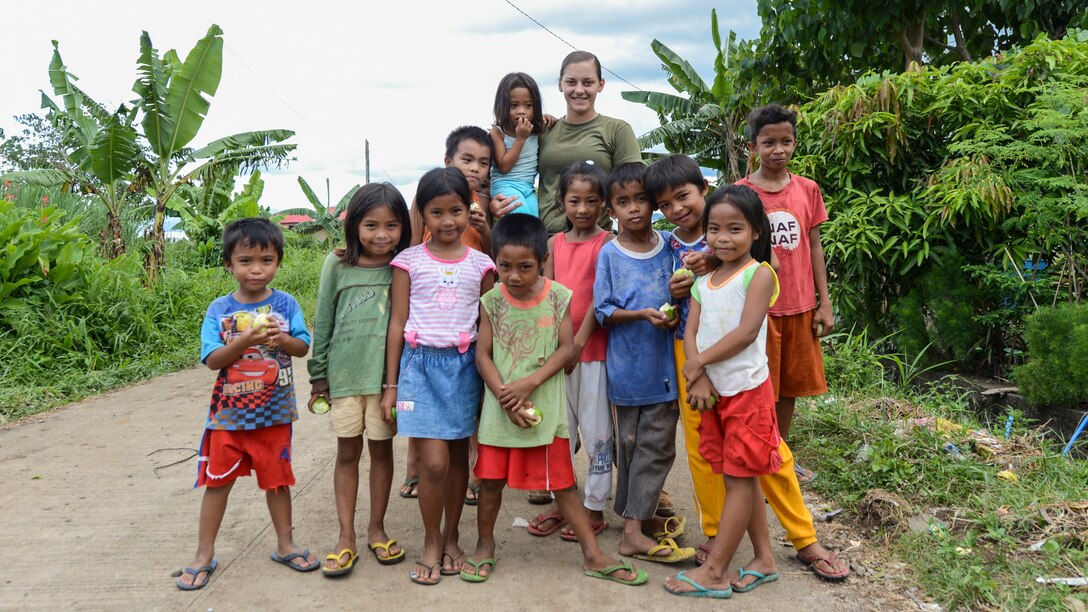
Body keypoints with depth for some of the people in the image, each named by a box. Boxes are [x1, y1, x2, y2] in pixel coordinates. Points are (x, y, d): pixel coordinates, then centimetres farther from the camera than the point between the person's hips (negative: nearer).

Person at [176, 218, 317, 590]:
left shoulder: (286, 304, -4)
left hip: (274, 412, 1)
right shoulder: (219, 310, -6)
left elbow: (303, 346, -3)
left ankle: (285, 545, 31)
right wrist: (244, 342, -26)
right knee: (217, 480, 8)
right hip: (229, 413, 0)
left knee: (277, 479, 14)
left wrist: (283, 340, -24)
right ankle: (204, 556, 22)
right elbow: (212, 359, -11)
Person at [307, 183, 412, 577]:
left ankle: (376, 529, 26)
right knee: (347, 452, 9)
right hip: (344, 373, 0)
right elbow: (323, 323, 4)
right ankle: (346, 538, 18)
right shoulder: (337, 265, -1)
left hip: (386, 374, 0)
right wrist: (318, 375, 5)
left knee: (381, 450, 11)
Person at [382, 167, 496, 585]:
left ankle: (450, 538, 27)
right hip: (421, 364, -2)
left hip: (464, 365, 2)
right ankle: (431, 543, 13)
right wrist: (391, 385, 2)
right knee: (434, 462, -8)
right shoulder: (409, 261, 1)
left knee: (458, 457, 9)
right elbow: (397, 324, 3)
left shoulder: (480, 264, 5)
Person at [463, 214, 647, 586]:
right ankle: (485, 547, 31)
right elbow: (482, 355, -5)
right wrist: (506, 397, -15)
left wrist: (530, 382, -18)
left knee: (563, 481, 6)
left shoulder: (557, 296, -6)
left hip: (545, 405, -1)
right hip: (500, 407, 1)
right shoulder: (491, 301, -4)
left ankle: (593, 555, 16)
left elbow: (566, 348, -8)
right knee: (491, 479, 11)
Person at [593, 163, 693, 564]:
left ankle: (635, 524, 16)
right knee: (629, 444, 8)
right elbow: (603, 313, -6)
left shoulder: (669, 247, 3)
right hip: (627, 364, -3)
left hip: (663, 362, 3)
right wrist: (642, 314, -19)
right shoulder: (610, 254, -5)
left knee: (657, 445, 6)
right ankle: (638, 516, 19)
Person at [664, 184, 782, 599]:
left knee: (739, 479, 0)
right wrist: (699, 378, -14)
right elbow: (690, 334, 3)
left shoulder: (759, 274, -9)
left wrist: (699, 362, -11)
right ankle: (764, 559, 26)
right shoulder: (703, 283, 10)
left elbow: (745, 333, -18)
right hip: (713, 392, 7)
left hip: (747, 390, -7)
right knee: (741, 479, 14)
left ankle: (714, 573, 5)